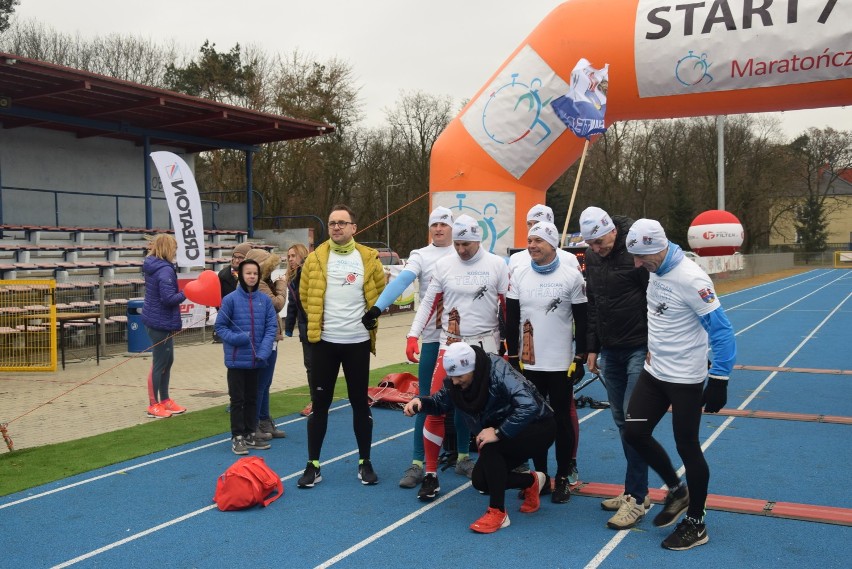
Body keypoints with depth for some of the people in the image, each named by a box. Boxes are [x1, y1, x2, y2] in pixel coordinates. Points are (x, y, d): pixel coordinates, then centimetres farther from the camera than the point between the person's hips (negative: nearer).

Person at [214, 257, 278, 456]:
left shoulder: (265, 299, -1)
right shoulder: (230, 299, -8)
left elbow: (271, 326, -1)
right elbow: (220, 326, -3)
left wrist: (263, 351, -12)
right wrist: (238, 338, -19)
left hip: (256, 360, 3)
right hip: (237, 359, -3)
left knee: (252, 398, 15)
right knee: (237, 399, 5)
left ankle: (250, 434, 26)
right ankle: (237, 437, 14)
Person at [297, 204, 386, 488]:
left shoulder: (369, 259, -1)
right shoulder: (315, 259, -1)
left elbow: (381, 292, 11)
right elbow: (305, 295, 10)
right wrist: (319, 319, 10)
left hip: (358, 342, 0)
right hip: (324, 341, 0)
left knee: (360, 402, 8)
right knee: (319, 403, 4)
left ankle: (365, 462, 20)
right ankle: (313, 465, 13)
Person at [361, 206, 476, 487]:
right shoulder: (420, 255, 0)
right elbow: (401, 281, -15)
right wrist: (377, 307, -30)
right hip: (432, 337, -1)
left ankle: (463, 457, 25)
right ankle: (418, 463, 9)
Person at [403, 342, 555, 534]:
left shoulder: (498, 372, -31)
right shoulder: (454, 379, -10)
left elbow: (529, 406, -40)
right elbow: (440, 403, 6)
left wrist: (499, 433, -39)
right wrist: (420, 403, -16)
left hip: (538, 427, -8)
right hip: (507, 432, 8)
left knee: (490, 446, -32)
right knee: (480, 481, -4)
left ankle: (497, 513, -19)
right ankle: (532, 482, 21)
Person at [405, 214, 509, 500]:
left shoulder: (496, 264, -3)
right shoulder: (444, 264, 2)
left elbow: (508, 306, 1)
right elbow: (429, 302, 5)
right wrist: (413, 336, -3)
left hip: (486, 345, -1)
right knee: (435, 409, -6)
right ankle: (431, 475, 5)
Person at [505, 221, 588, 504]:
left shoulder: (572, 276, -7)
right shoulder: (519, 275, 2)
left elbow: (582, 320, -3)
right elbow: (511, 319, 6)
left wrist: (580, 358, -4)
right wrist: (512, 355, 4)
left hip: (560, 363, -3)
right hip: (528, 362, 3)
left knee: (562, 420, 5)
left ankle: (563, 478, 18)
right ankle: (540, 475, 22)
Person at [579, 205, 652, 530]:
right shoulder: (592, 257, 8)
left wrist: (653, 349, -15)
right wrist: (592, 348, 16)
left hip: (638, 350, -7)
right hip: (609, 351, 7)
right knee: (621, 420, 10)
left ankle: (636, 498, 1)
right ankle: (636, 490, 20)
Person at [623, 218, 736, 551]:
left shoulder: (690, 279, -24)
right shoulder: (655, 271, 1)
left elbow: (721, 331, -22)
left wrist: (718, 381, -21)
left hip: (685, 379, -8)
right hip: (654, 371, 8)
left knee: (687, 447, 4)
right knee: (634, 433, 7)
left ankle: (696, 524, 23)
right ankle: (677, 491, 31)